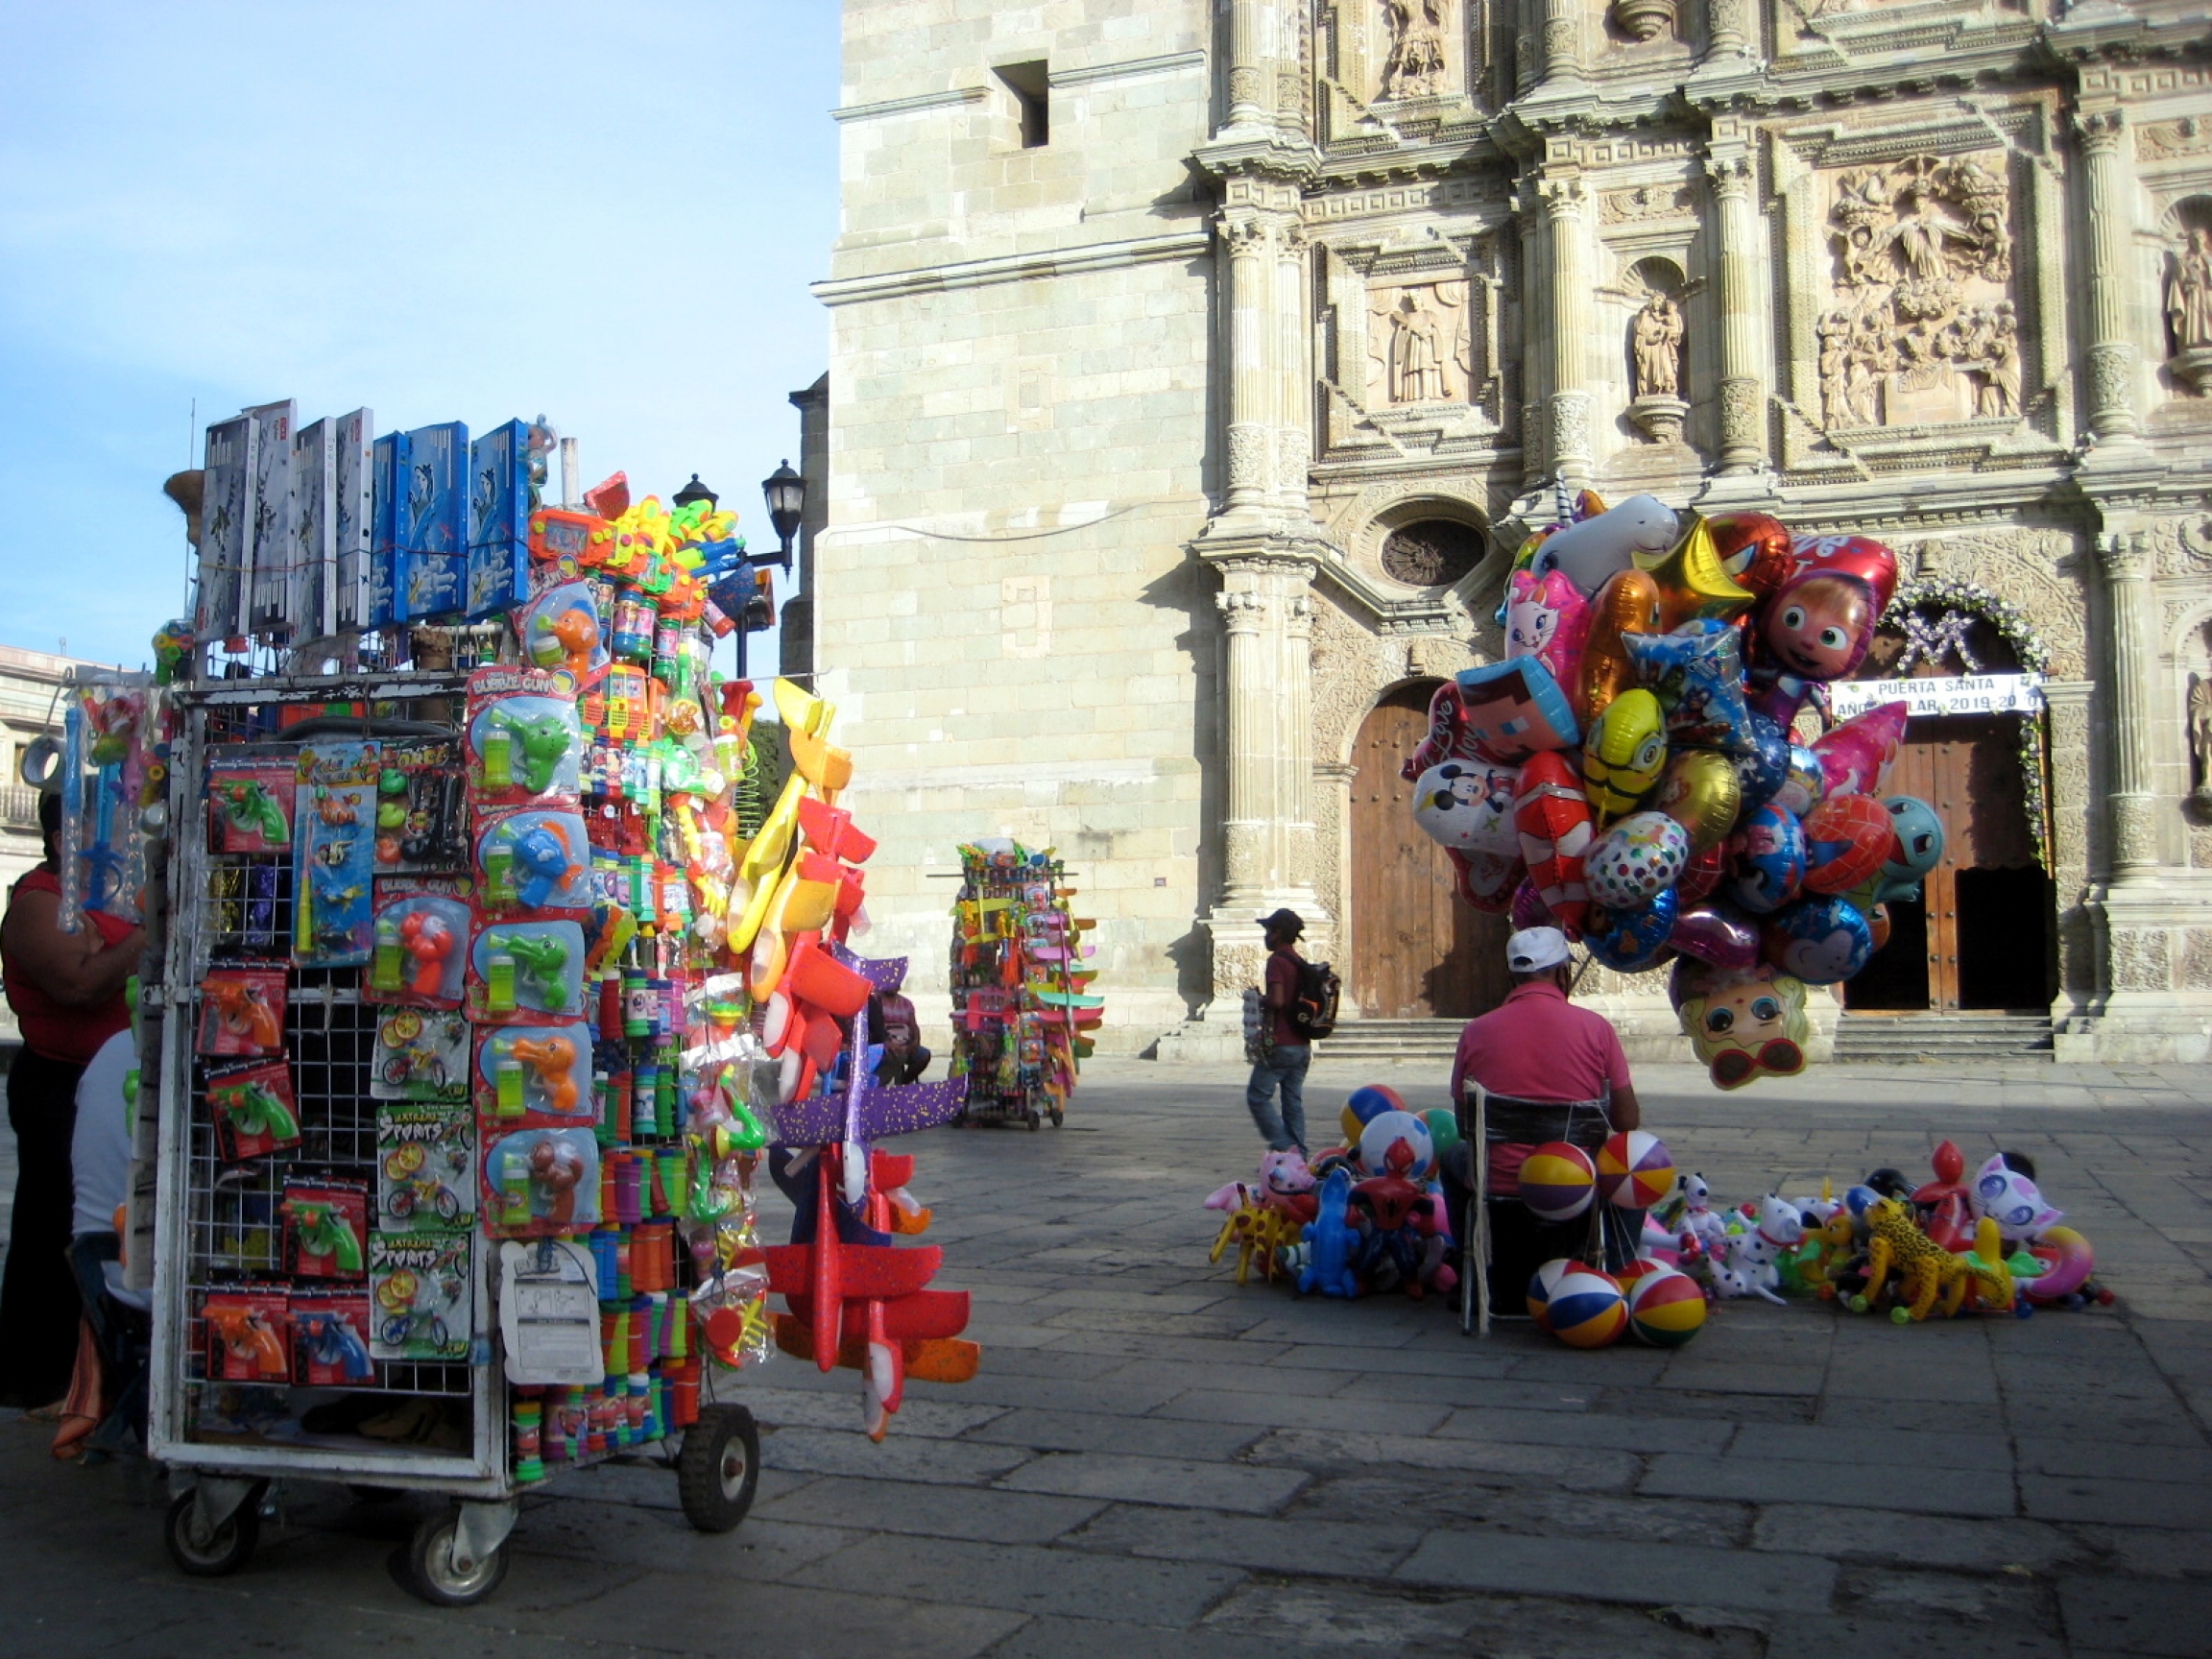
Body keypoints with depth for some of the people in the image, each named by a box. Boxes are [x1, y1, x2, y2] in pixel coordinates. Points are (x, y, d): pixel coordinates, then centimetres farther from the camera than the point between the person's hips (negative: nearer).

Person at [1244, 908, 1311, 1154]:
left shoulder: (1277, 960, -11)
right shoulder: (1302, 963, 14)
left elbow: (1277, 1000, -23)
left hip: (1280, 1044, -8)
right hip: (1302, 1045, 8)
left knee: (1257, 1096, -1)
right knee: (1293, 1101, 8)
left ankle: (1283, 1146, -10)